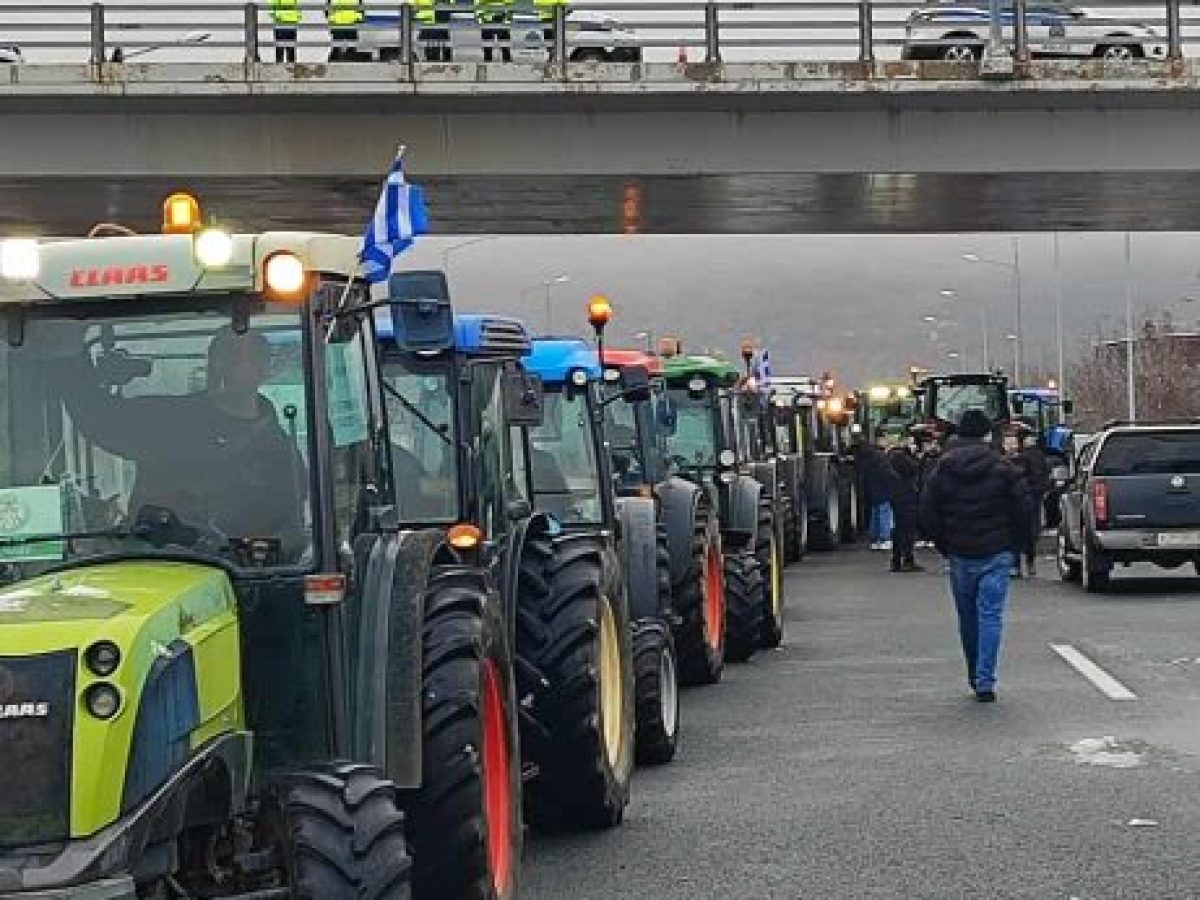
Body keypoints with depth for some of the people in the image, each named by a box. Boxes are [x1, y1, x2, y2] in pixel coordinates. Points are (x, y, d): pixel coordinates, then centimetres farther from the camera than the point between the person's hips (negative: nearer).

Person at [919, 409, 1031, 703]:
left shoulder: (942, 469, 1)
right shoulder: (1003, 468, -4)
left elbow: (927, 513, 1)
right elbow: (1023, 509, -4)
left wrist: (944, 546, 11)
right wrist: (1013, 543, 10)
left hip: (960, 555, 2)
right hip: (996, 555, -2)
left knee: (968, 617, 14)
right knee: (991, 615, -2)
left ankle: (975, 676, 24)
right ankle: (985, 682, -9)